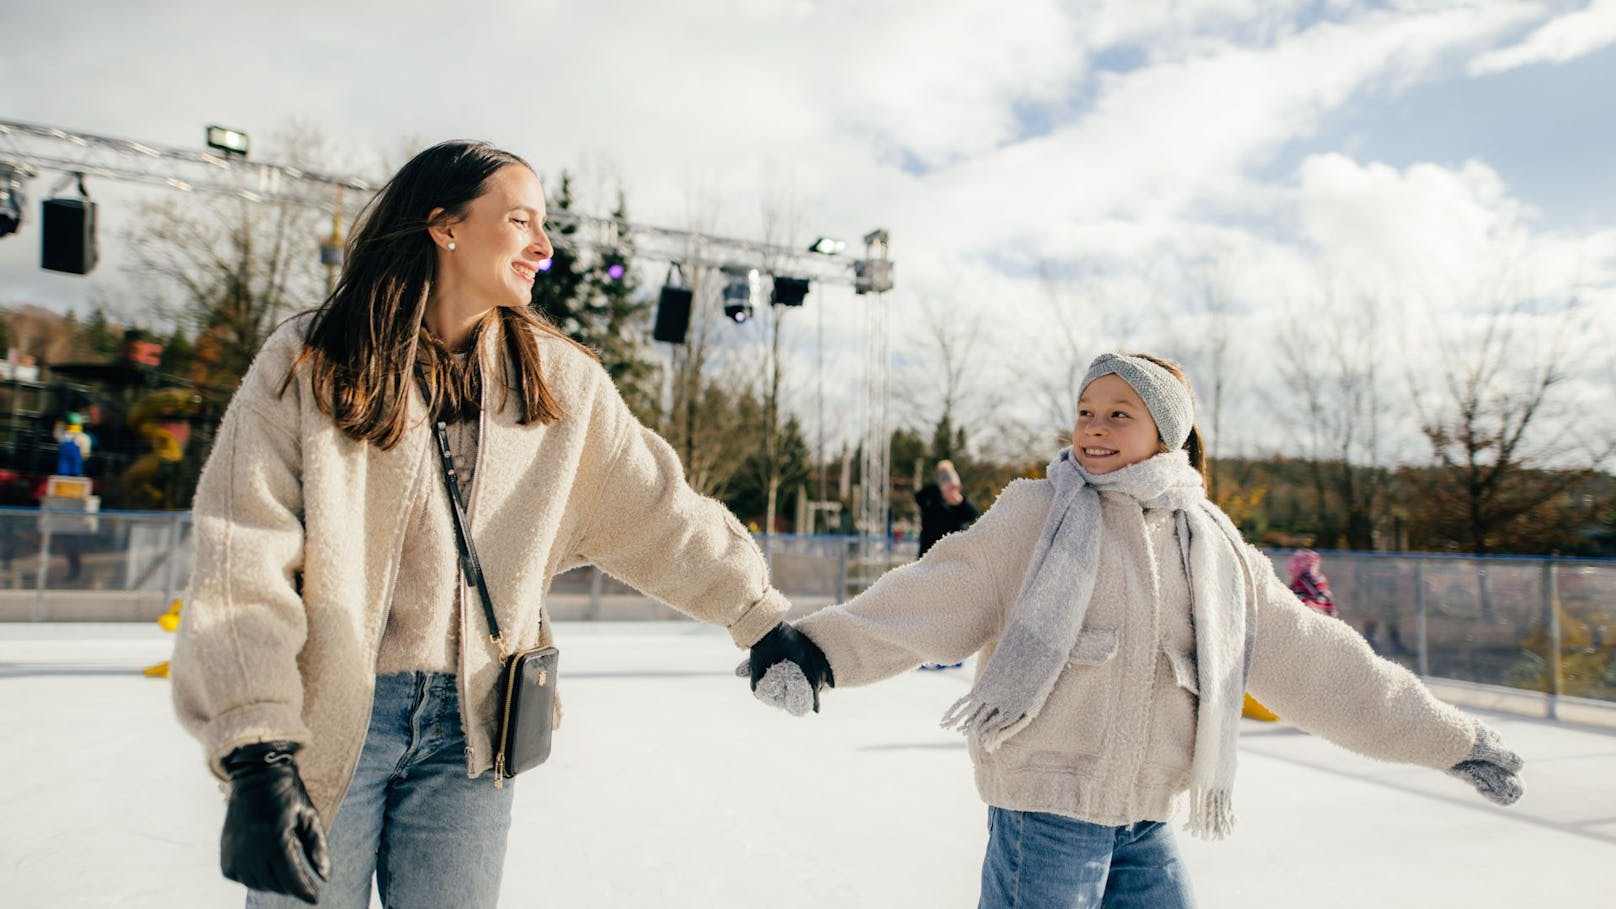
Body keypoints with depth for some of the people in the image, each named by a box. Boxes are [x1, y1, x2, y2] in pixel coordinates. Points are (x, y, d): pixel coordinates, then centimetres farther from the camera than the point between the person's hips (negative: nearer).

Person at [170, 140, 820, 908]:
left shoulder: (559, 381, 2)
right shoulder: (307, 363, -7)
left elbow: (655, 511, 6)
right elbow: (245, 563, -13)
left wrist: (760, 616, 4)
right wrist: (256, 756, -20)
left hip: (467, 731, 3)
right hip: (323, 725, -2)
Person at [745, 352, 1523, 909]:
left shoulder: (1214, 549, 7)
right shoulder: (1037, 517, -7)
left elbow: (1316, 662, 13)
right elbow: (934, 599, -17)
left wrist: (1448, 738, 16)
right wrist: (822, 649, -31)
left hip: (1147, 821, 5)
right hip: (1045, 805, -5)